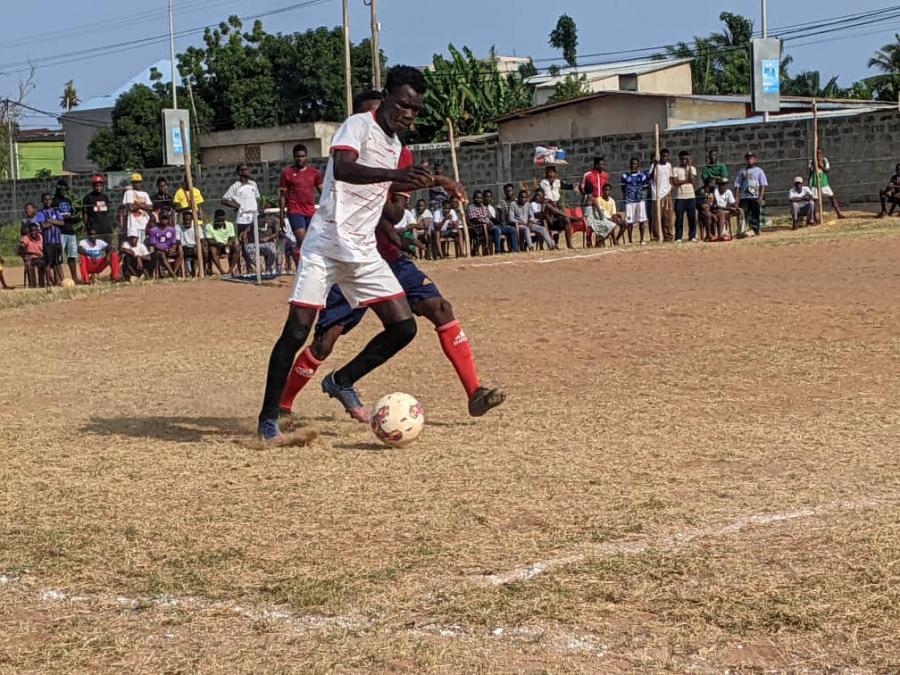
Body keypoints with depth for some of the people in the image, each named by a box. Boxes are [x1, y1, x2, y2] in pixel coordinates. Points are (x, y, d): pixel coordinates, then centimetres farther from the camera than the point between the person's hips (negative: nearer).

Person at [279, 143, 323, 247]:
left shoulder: (314, 172, 10)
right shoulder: (287, 172, 2)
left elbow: (322, 191, 13)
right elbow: (282, 194, 3)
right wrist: (281, 212, -2)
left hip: (311, 212, 4)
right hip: (295, 212, -4)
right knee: (302, 240, -18)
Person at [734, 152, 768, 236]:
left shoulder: (759, 171, 7)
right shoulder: (742, 171, 14)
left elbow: (763, 185, 0)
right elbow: (737, 185, 13)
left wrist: (761, 196, -11)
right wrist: (737, 197, 2)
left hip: (755, 197, -2)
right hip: (744, 197, 2)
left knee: (755, 214, 0)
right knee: (743, 214, -7)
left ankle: (755, 230, 6)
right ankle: (742, 230, -9)